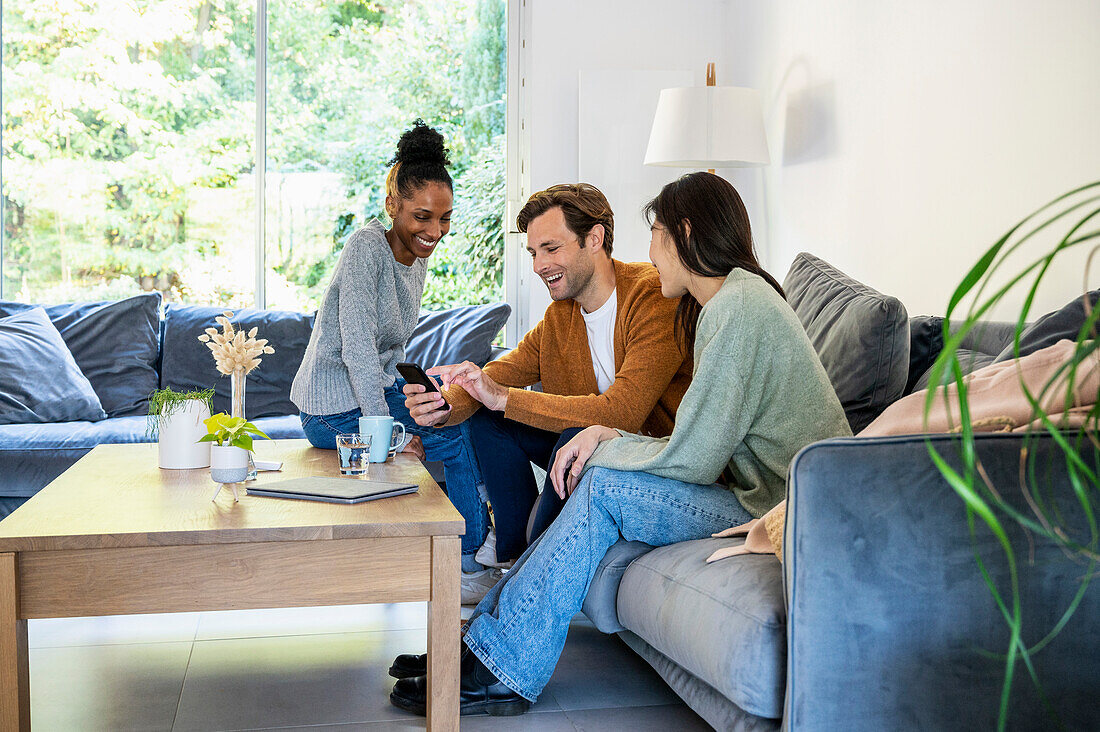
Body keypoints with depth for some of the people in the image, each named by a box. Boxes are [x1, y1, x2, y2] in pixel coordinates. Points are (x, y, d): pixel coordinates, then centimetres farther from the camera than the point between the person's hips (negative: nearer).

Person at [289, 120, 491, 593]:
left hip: (375, 390, 9)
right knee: (460, 438, -10)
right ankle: (466, 562, 7)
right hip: (335, 409, -9)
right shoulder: (366, 246, -19)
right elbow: (357, 349, -25)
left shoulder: (418, 261, 7)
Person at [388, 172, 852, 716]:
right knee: (601, 475, 0)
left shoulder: (737, 309, -18)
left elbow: (688, 458, -21)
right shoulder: (734, 298, 15)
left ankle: (500, 670, -6)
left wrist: (605, 444, -4)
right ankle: (486, 638, 3)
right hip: (770, 492, 9)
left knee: (602, 485, -15)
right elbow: (701, 445, 12)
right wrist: (606, 439, -1)